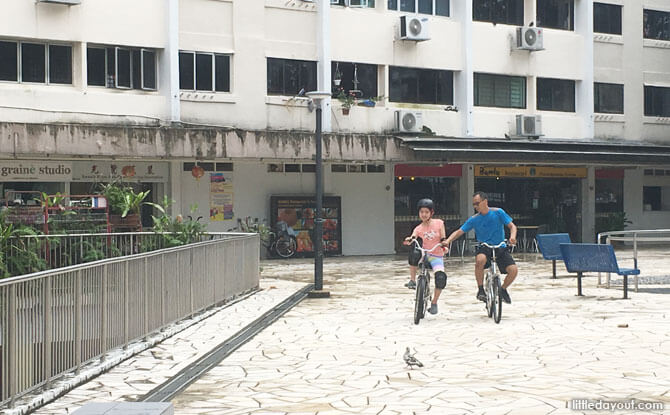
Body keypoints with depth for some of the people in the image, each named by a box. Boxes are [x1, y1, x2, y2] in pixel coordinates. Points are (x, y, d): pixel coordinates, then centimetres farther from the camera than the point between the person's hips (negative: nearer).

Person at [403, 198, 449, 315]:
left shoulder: (439, 223, 0)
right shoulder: (418, 228, 1)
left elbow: (443, 239, -1)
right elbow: (412, 238, -15)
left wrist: (444, 245, -23)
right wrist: (408, 240, -38)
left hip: (437, 256, -1)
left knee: (441, 277, -27)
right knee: (414, 254, -37)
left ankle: (434, 303, -3)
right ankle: (412, 280, -17)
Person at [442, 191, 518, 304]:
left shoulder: (498, 212, -3)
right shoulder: (474, 219, 1)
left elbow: (512, 226, -4)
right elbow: (459, 232, 0)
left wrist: (512, 237, -26)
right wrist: (448, 241, -19)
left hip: (500, 248, 0)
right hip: (484, 248, 0)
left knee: (514, 270, -22)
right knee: (480, 260, -37)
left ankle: (503, 289, 10)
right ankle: (480, 289, -17)